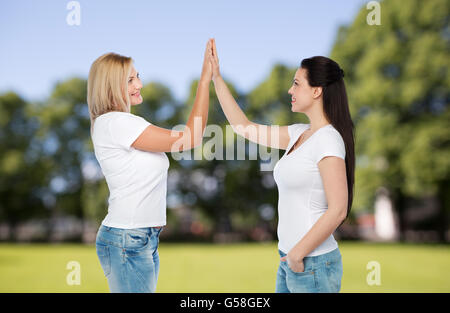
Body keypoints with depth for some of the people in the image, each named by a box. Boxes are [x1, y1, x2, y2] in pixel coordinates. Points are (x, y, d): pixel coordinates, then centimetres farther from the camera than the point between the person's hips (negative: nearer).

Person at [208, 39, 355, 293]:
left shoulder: (328, 141, -16)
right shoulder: (299, 134, 9)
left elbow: (338, 210, -21)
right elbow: (244, 127, 15)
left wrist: (299, 252, -15)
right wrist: (216, 77, 13)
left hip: (313, 263, -8)